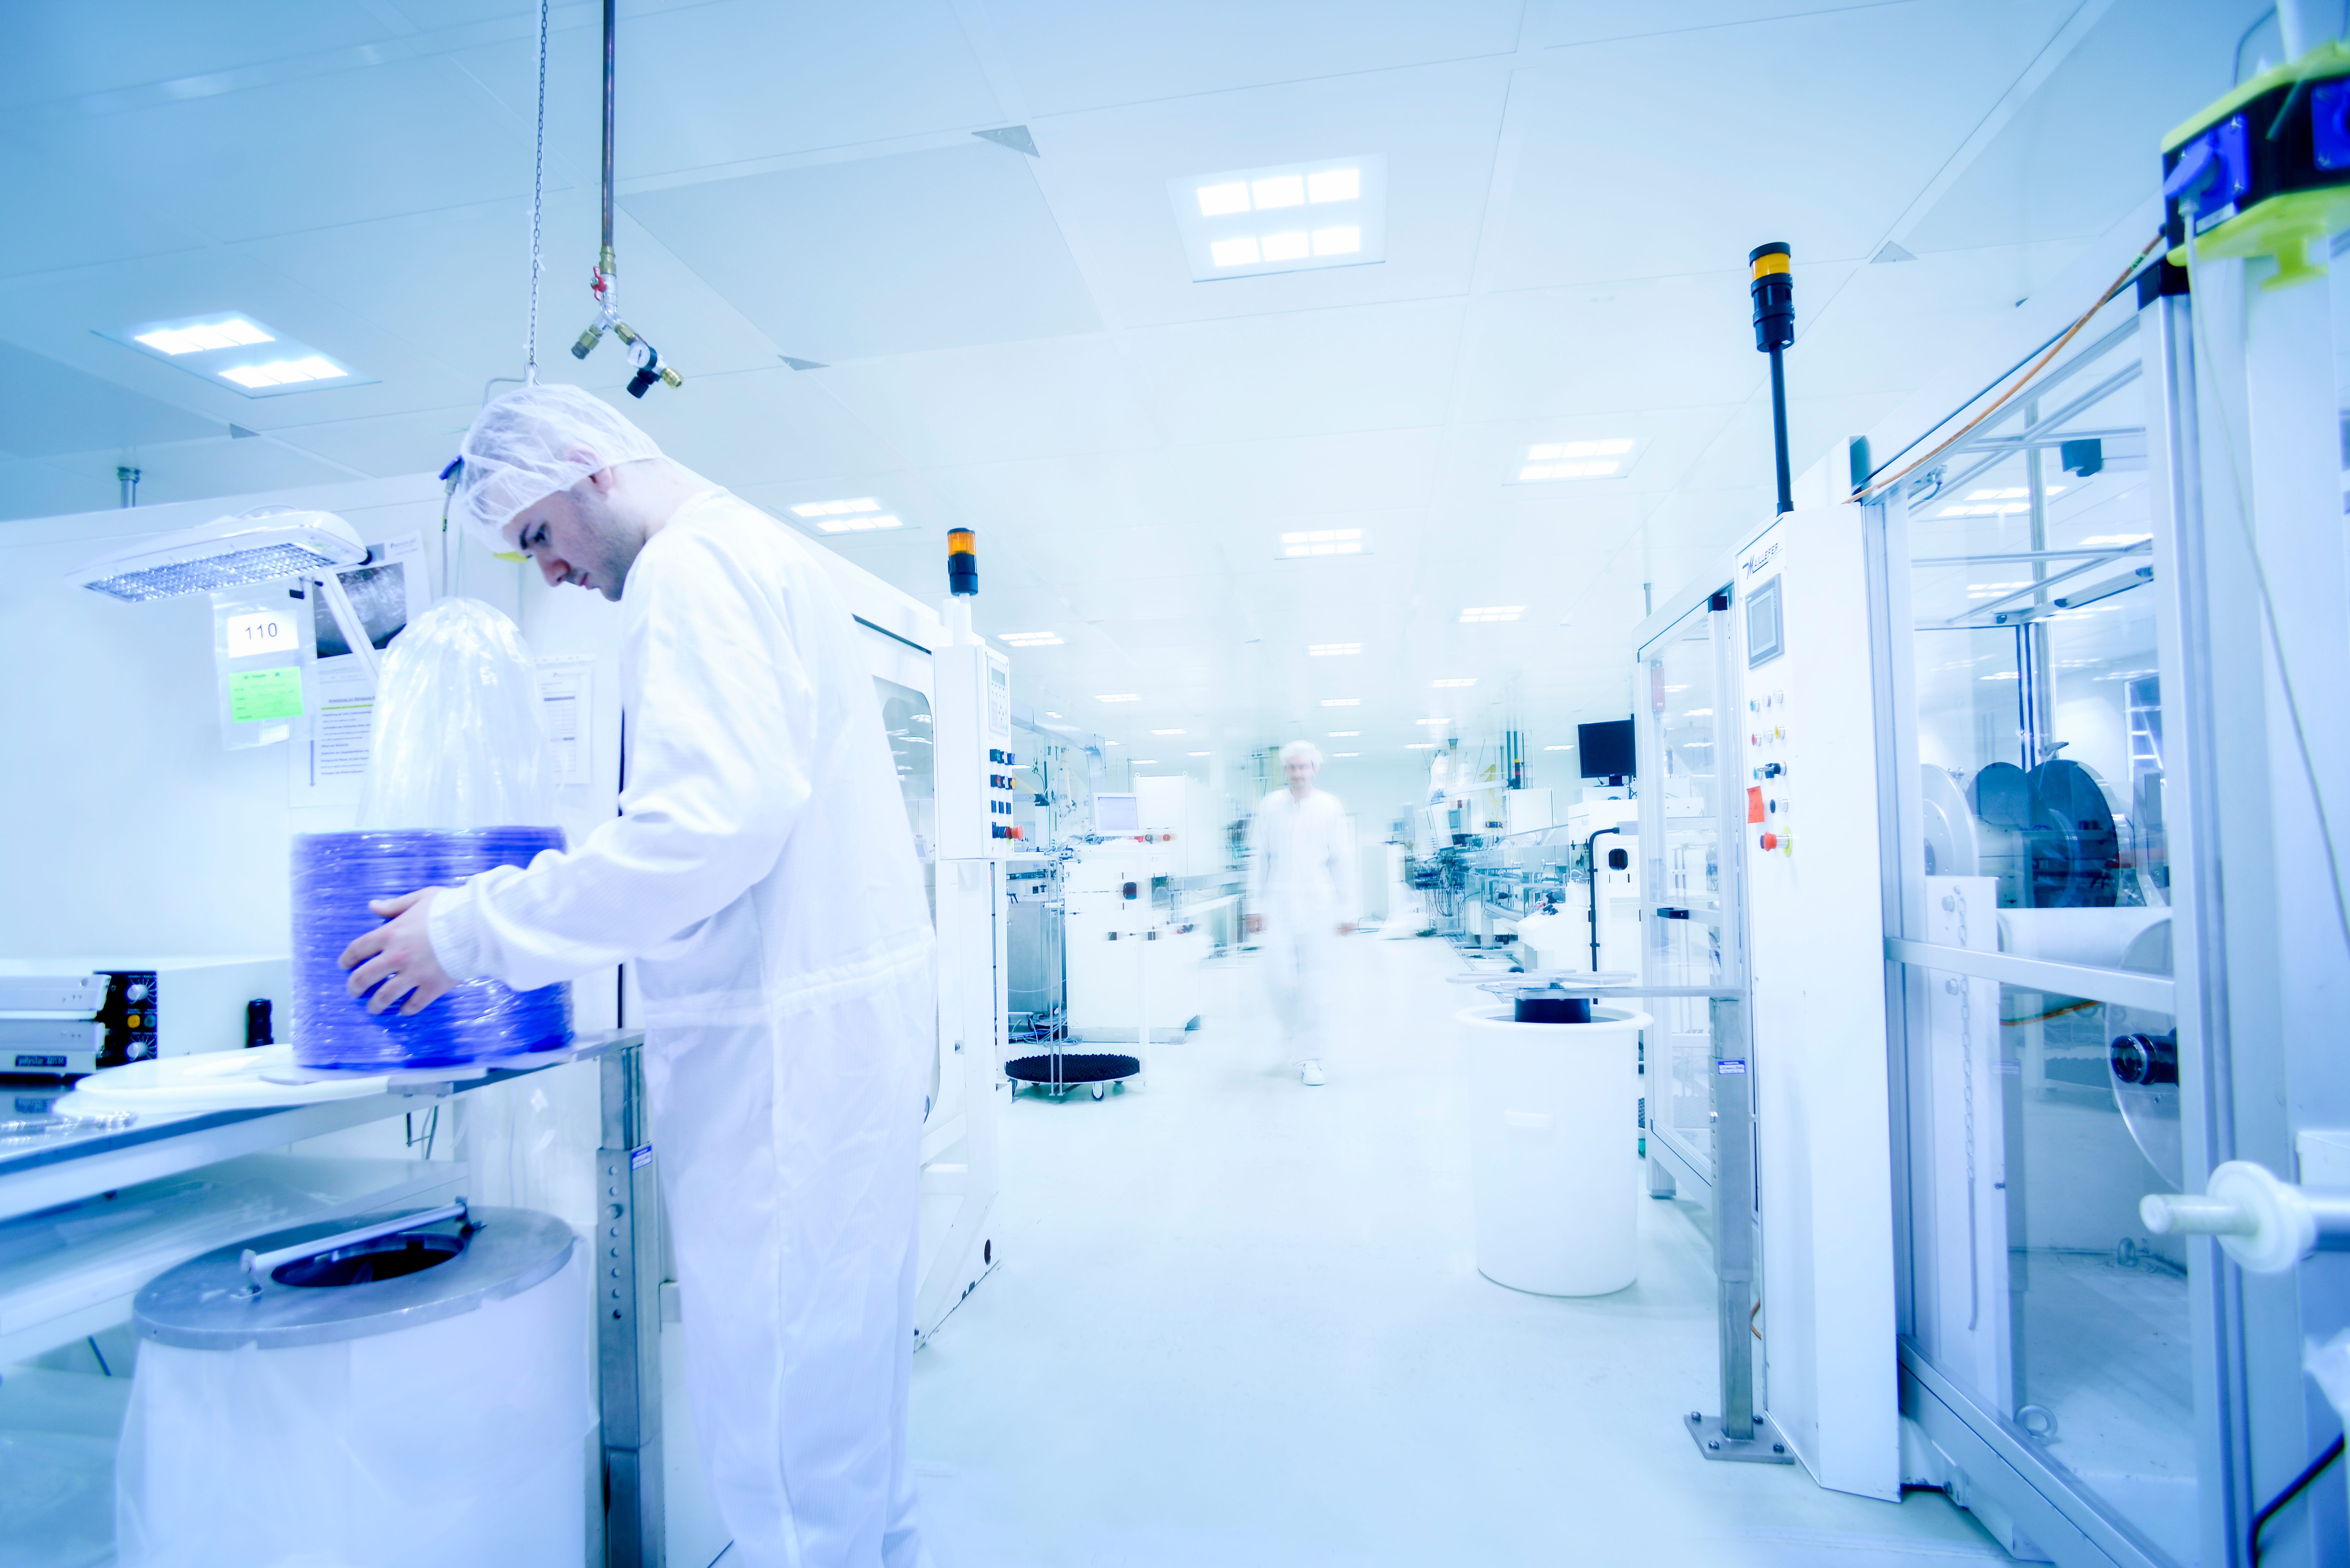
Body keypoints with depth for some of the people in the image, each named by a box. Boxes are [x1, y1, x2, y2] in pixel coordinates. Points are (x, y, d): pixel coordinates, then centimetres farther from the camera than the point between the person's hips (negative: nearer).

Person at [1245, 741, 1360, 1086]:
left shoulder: (1330, 807, 3)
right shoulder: (1270, 807, 5)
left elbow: (1343, 861, 5)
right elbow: (1258, 859, 9)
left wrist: (1348, 911, 2)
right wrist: (1255, 907, 5)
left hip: (1318, 905, -1)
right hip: (1278, 905, 1)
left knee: (1316, 984, -1)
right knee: (1280, 979, -4)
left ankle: (1311, 1059, 10)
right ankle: (1295, 1038, 26)